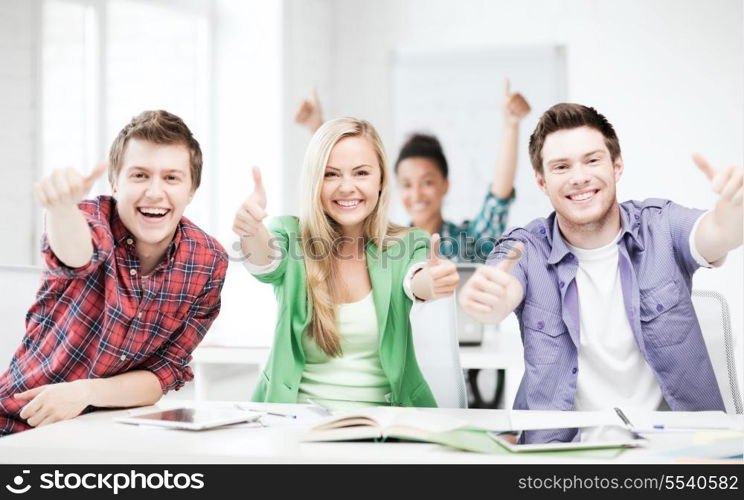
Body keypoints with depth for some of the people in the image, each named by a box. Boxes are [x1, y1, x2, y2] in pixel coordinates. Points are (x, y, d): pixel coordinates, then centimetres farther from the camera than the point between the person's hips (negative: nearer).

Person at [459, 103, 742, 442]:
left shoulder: (661, 226, 1)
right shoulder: (526, 250, 0)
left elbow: (716, 235, -19)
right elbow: (503, 298, -20)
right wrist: (485, 296, -45)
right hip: (562, 448, 0)